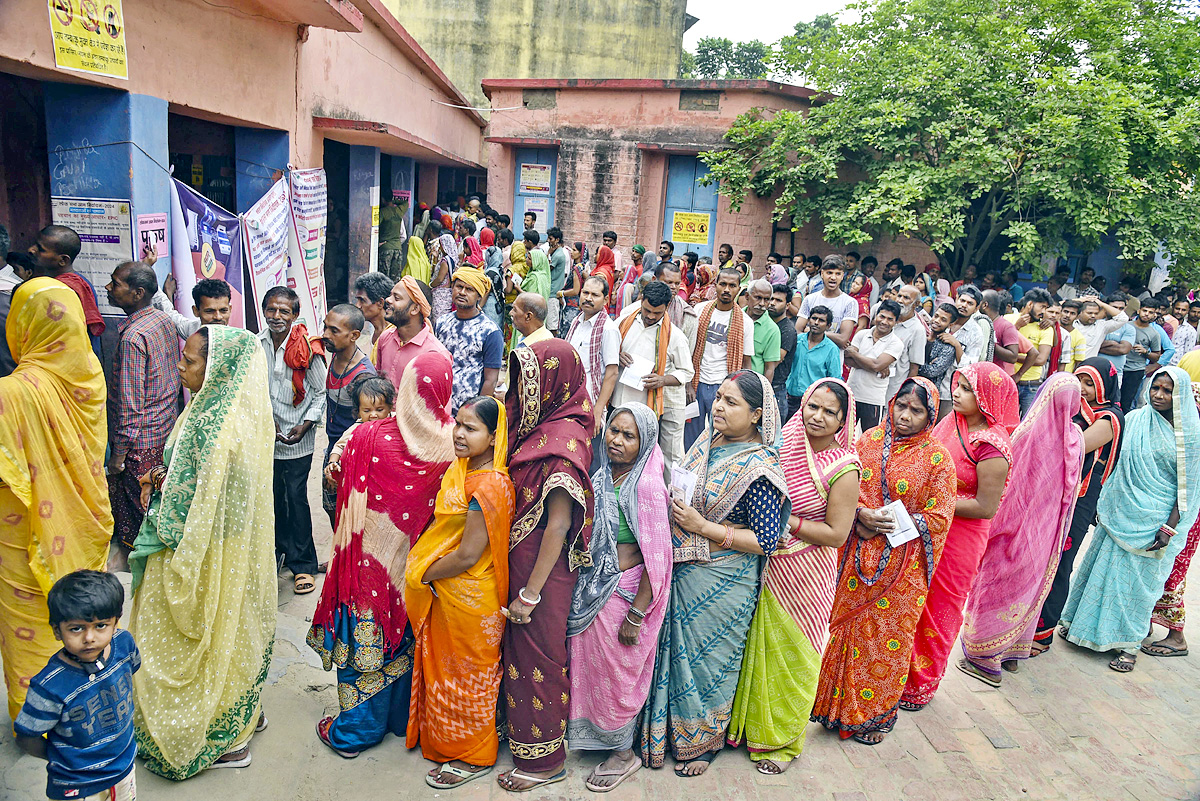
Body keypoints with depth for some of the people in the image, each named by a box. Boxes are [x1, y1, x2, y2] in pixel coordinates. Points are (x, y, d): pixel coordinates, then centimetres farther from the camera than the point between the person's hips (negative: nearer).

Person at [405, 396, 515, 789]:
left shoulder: (489, 485, -29)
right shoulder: (462, 469, 1)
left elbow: (467, 556, -28)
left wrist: (423, 575, -15)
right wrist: (422, 564, 4)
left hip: (469, 599, -9)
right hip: (447, 594, 9)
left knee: (466, 673, 10)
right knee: (447, 665, 25)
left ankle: (473, 757, 32)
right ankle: (443, 739, 47)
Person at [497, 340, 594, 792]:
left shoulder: (563, 438, -23)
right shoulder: (539, 426, 4)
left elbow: (558, 523, -23)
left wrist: (532, 591, -19)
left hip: (541, 563, -8)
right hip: (517, 555, 8)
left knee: (536, 652, 7)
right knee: (523, 647, 20)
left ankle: (544, 759, 27)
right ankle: (526, 737, 41)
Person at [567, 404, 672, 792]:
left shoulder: (646, 485, -20)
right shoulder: (601, 477, 3)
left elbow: (657, 556, -20)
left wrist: (636, 614, -19)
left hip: (626, 592, -6)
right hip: (590, 590, 6)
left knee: (618, 674, 10)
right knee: (589, 665, 19)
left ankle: (623, 753, 32)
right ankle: (595, 734, 41)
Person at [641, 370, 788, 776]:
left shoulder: (758, 467, -20)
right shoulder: (709, 441, 1)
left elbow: (766, 540, -21)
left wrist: (703, 527, -23)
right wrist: (675, 508, -3)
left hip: (721, 582, -6)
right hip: (683, 570, 6)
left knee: (707, 658, 12)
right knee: (677, 649, 19)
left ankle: (705, 741, 37)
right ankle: (672, 731, 41)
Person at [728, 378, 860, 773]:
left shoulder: (844, 467, -17)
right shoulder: (785, 443, -1)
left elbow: (836, 534, -16)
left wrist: (784, 519, -20)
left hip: (804, 574, -5)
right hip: (765, 565, 5)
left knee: (790, 655, 12)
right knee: (759, 647, 17)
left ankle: (784, 739, 34)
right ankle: (749, 723, 39)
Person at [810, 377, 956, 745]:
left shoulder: (937, 458, -7)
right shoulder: (869, 440, 2)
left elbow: (939, 517, -7)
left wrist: (896, 524, -16)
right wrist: (863, 515, -13)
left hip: (903, 563, -3)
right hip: (859, 556, 3)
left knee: (889, 634, 7)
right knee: (850, 626, 12)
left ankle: (878, 714, 27)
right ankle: (840, 703, 31)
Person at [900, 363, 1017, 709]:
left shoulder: (992, 446, -22)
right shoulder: (954, 420, 1)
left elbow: (986, 507, -20)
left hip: (958, 539, -7)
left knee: (938, 609, 11)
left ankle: (921, 687, 31)